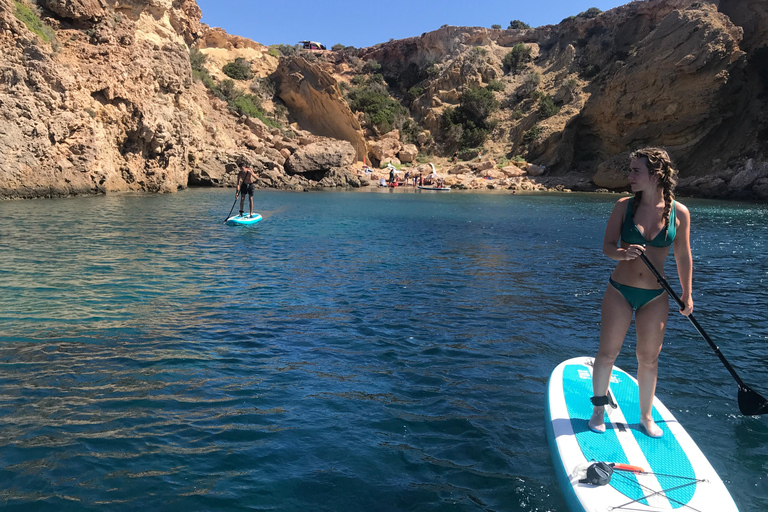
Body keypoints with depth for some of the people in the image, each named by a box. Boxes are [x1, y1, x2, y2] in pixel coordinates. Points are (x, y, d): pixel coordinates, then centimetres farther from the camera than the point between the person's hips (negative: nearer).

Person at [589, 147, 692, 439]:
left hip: (655, 296, 0)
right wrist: (623, 253, -29)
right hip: (619, 291, 0)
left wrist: (686, 295, 9)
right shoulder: (624, 206, -5)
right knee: (607, 352, 3)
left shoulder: (679, 212, -4)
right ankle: (599, 409, 22)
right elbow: (607, 246, -7)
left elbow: (683, 257, 5)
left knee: (649, 358, 9)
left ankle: (646, 416, 27)